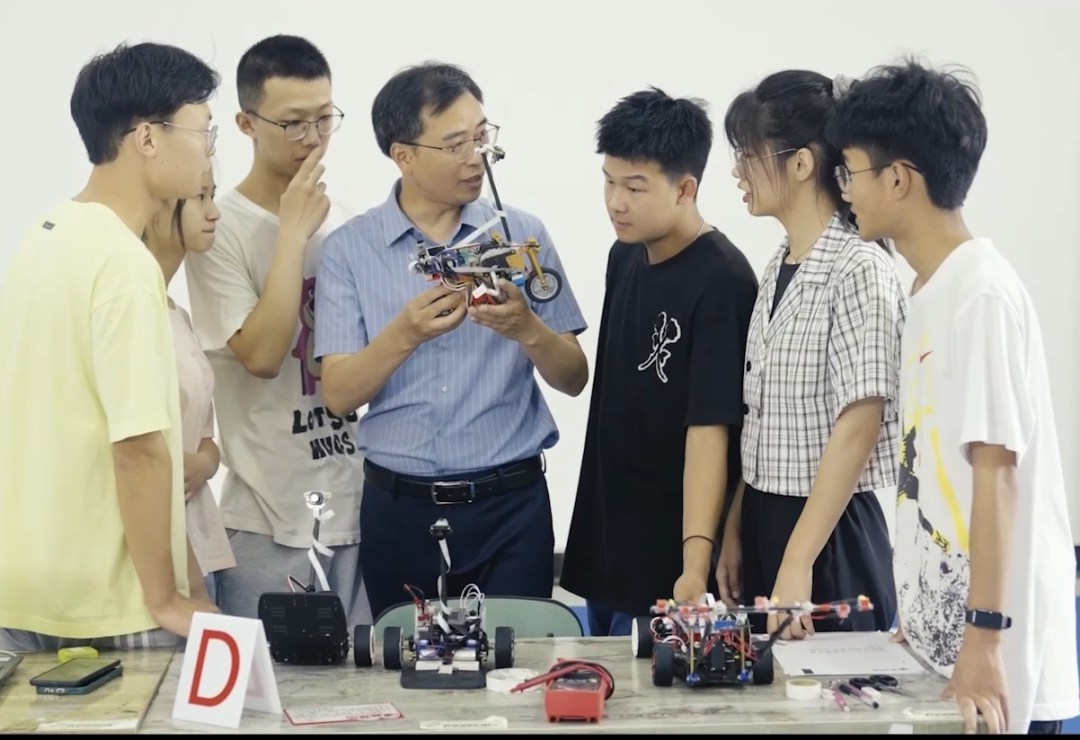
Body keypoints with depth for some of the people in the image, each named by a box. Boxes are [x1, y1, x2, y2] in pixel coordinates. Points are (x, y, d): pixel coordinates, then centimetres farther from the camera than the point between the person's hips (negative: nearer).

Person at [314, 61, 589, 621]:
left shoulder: (522, 235, 2)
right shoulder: (348, 250, 0)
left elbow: (574, 379, 2)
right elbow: (339, 395, -6)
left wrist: (526, 329, -18)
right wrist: (407, 333, -23)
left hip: (510, 504, 0)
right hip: (398, 508, 0)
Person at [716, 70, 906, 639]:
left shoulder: (858, 270, -15)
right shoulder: (778, 269, 10)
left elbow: (860, 425, -20)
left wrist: (798, 563, -23)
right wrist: (734, 531, 9)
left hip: (831, 530, -8)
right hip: (763, 522, 8)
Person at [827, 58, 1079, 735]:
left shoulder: (980, 293, -15)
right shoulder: (935, 291, 11)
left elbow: (996, 473, -19)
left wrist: (983, 639, -20)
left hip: (996, 657, -8)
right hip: (943, 638, 8)